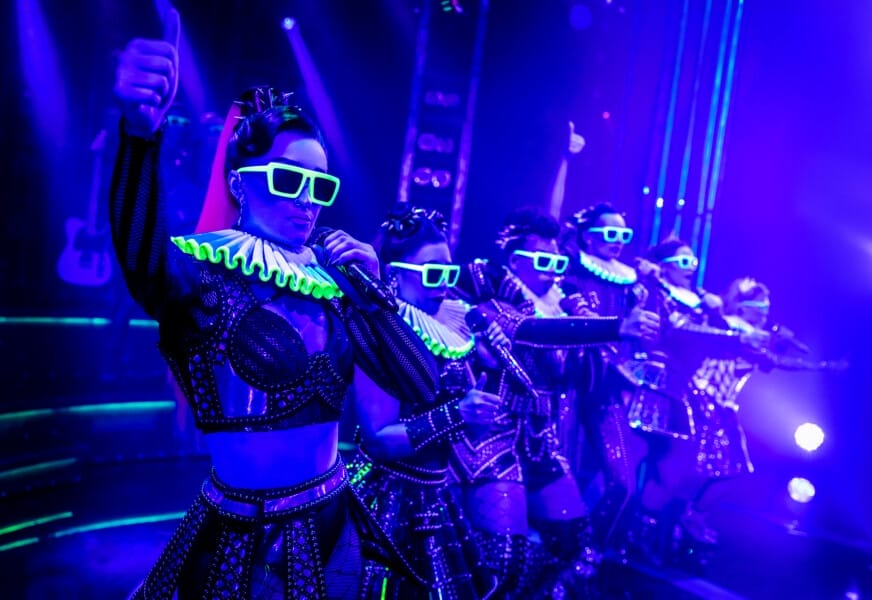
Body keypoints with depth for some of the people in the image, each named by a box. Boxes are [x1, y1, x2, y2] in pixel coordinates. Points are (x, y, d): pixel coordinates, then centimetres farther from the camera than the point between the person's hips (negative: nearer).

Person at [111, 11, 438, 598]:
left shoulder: (336, 281, -1)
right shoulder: (206, 272, -13)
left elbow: (423, 386, -4)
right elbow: (143, 261, -37)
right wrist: (141, 132, -54)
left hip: (330, 526, 4)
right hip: (236, 537, -3)